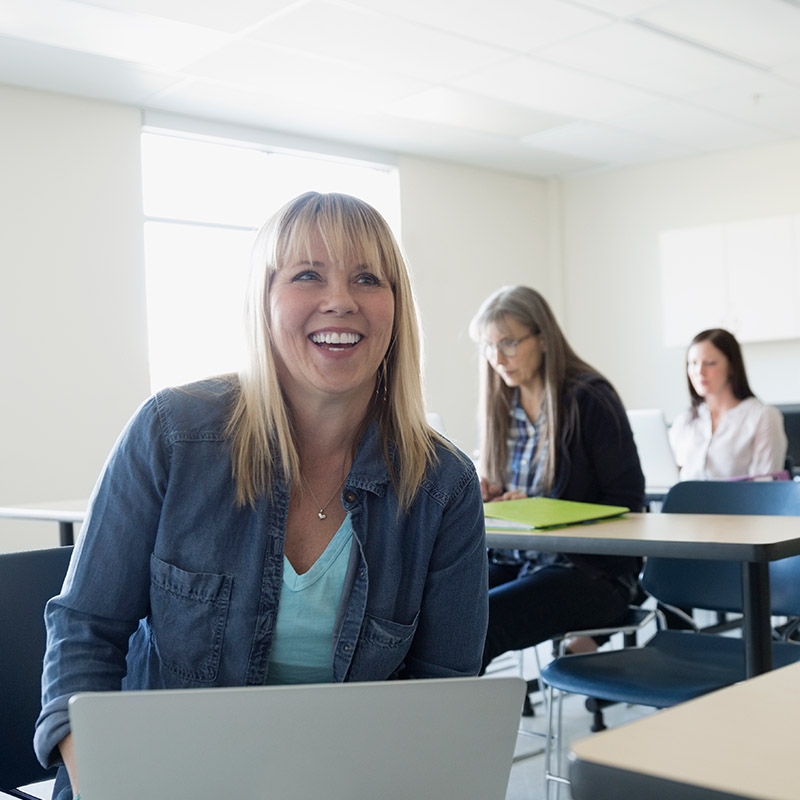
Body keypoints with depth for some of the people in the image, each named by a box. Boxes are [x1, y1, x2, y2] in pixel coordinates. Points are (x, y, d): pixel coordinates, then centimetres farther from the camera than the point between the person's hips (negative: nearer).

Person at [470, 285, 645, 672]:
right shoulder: (499, 405, 11)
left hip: (592, 569, -6)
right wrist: (487, 494, -3)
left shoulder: (590, 399, -8)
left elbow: (626, 501, -8)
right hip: (510, 559, 6)